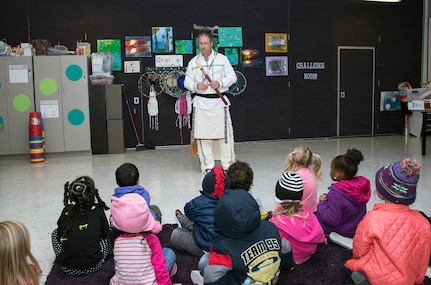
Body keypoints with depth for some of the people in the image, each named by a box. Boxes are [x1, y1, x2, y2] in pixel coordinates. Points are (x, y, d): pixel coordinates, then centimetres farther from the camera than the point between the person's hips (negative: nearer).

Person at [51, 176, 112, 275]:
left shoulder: (66, 211, 0)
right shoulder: (98, 210, -5)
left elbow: (59, 238, 9)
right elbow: (105, 234, 7)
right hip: (93, 266, -2)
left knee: (55, 233, 27)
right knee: (111, 233, 19)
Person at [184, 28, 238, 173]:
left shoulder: (222, 59, 5)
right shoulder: (193, 62, 9)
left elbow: (232, 77, 3)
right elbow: (187, 81, 9)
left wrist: (220, 83, -14)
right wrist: (196, 86, -12)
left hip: (219, 101, -1)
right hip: (201, 102, 1)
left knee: (224, 133, 0)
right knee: (202, 135, 2)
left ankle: (228, 165, 12)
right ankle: (207, 165, 14)